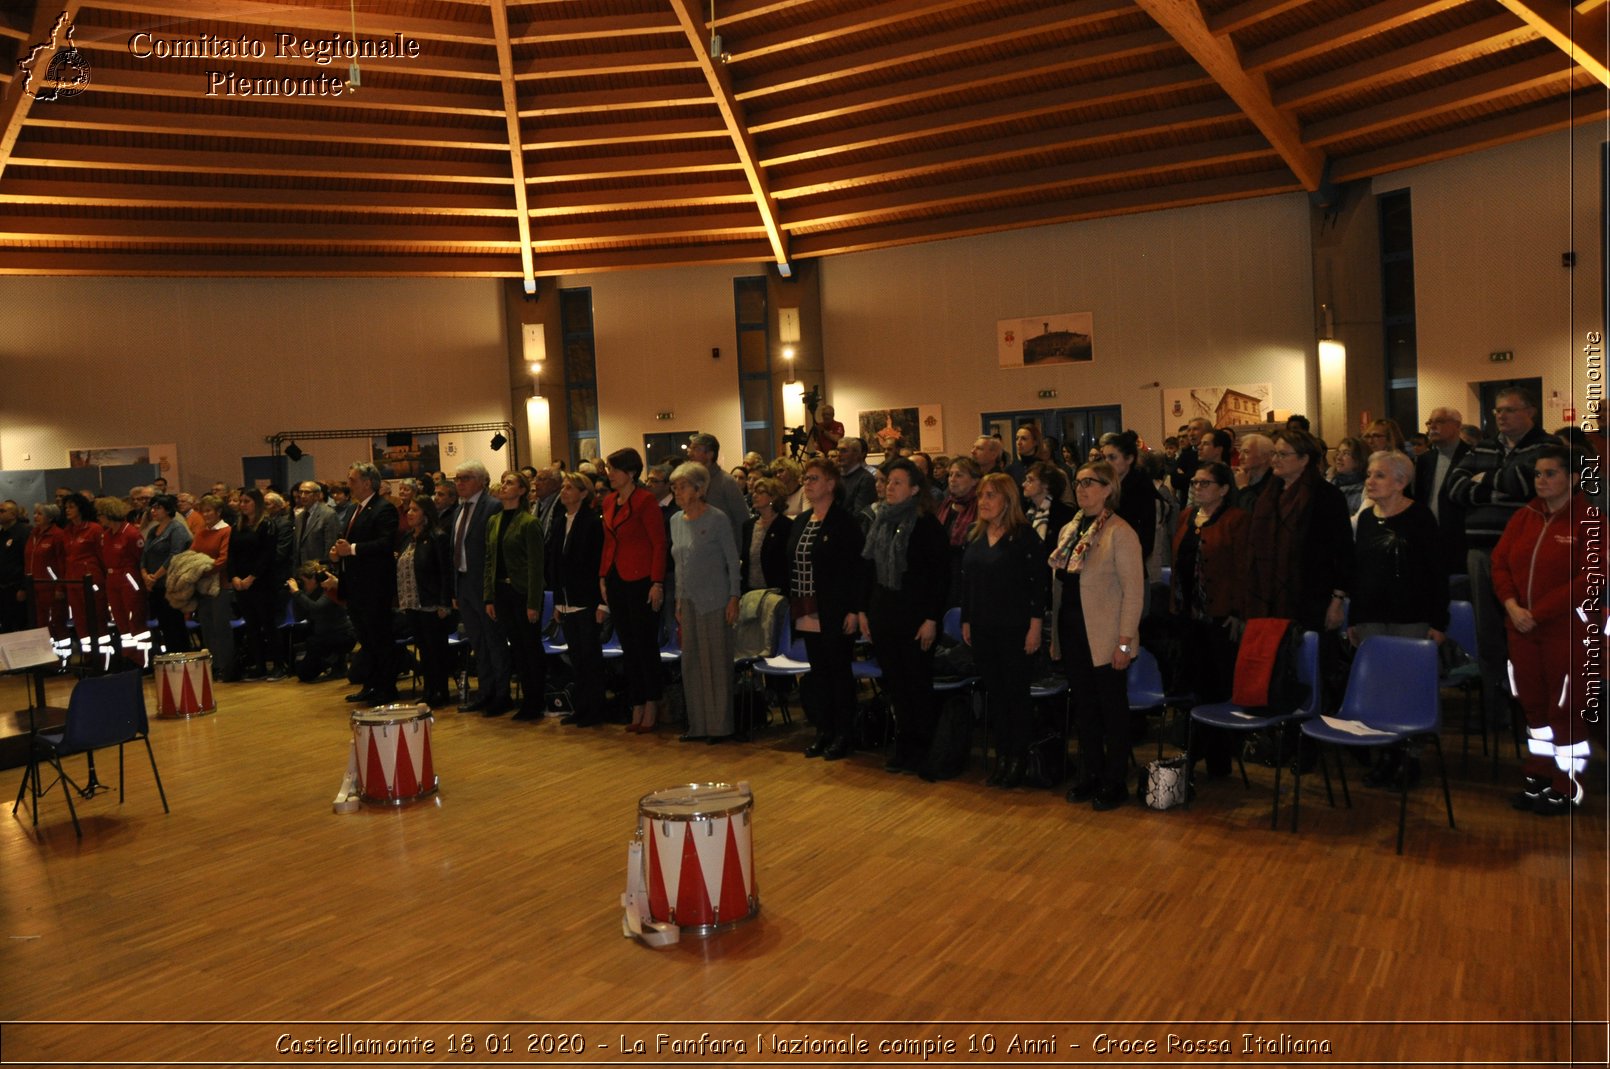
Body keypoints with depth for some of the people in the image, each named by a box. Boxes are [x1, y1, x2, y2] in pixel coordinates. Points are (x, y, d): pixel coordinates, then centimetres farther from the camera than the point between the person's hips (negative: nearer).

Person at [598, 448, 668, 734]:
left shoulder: (645, 501, -11)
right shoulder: (609, 502, 11)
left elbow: (659, 544, -13)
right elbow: (608, 543, 16)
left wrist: (657, 583, -16)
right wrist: (602, 577, 10)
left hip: (641, 581, -7)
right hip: (616, 580, 7)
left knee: (645, 644, 0)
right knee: (628, 646, 11)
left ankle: (651, 707, 12)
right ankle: (637, 708, 18)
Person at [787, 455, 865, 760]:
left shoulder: (844, 522, -11)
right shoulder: (800, 522, 12)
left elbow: (858, 569, -14)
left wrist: (854, 610, -18)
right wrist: (792, 604, 12)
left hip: (835, 615, -7)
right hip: (808, 615, 7)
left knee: (839, 672, 3)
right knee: (818, 673, 13)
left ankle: (844, 734, 14)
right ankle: (824, 731, 23)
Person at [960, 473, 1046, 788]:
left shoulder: (1024, 534, -10)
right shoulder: (975, 535, 9)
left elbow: (1038, 582, -12)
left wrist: (1036, 626, -15)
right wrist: (966, 621, 12)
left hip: (1014, 629, -6)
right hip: (982, 629, 6)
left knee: (1016, 693, 3)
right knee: (994, 693, 11)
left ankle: (1019, 759, 14)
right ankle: (1001, 756, 22)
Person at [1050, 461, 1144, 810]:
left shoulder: (1119, 533, -12)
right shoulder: (1069, 530, 10)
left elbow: (1134, 591, -14)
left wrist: (1124, 642, -17)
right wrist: (1056, 630, 9)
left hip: (1105, 638, -7)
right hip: (1073, 634, 7)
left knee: (1112, 709, 6)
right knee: (1083, 706, 15)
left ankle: (1114, 783, 19)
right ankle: (1090, 775, 28)